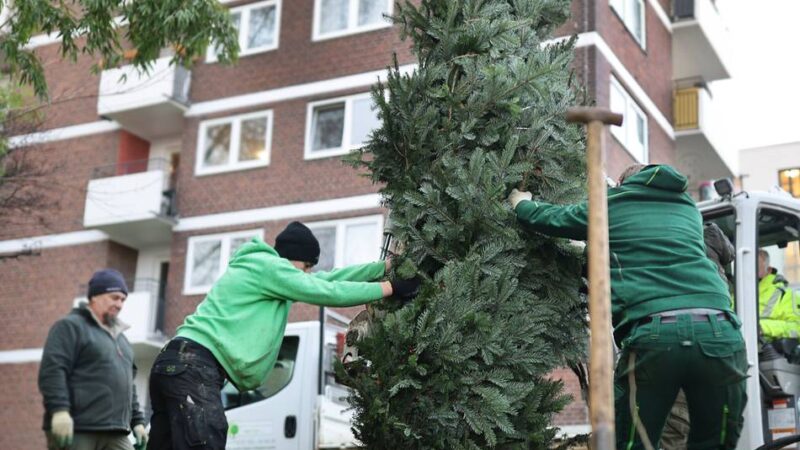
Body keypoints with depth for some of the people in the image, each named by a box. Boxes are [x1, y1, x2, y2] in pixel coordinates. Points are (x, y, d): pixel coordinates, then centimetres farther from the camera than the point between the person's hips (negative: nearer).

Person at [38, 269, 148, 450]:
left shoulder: (119, 337, 25)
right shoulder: (70, 326, 0)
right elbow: (52, 370, -12)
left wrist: (137, 421, 19)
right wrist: (59, 410, -23)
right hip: (75, 431, -7)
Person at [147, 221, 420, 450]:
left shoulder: (264, 269, 25)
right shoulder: (267, 265, -4)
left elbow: (327, 279, 26)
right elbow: (327, 292, -7)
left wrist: (385, 267, 25)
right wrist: (391, 288, 1)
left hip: (180, 362, 11)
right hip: (195, 366, -11)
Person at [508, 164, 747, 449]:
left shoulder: (612, 204, 19)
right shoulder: (687, 207, 29)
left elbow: (548, 218, 30)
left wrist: (522, 203, 52)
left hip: (653, 333, -3)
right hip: (719, 331, 3)